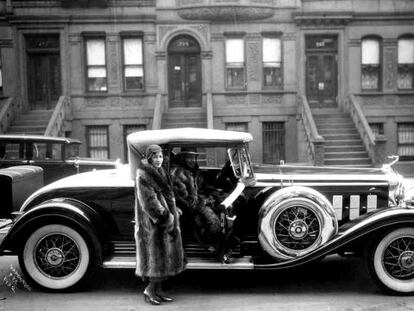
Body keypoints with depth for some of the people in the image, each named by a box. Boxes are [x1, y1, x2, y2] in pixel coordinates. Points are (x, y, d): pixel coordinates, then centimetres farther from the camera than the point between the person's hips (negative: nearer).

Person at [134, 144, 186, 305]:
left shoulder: (161, 173, 13)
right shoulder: (143, 176, -14)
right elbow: (149, 202, -19)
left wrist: (173, 210, 7)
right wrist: (166, 217, -19)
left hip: (167, 219, 8)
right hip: (153, 222, -8)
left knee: (165, 254, 10)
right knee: (157, 255, -3)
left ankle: (158, 290, 20)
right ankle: (149, 290, 11)